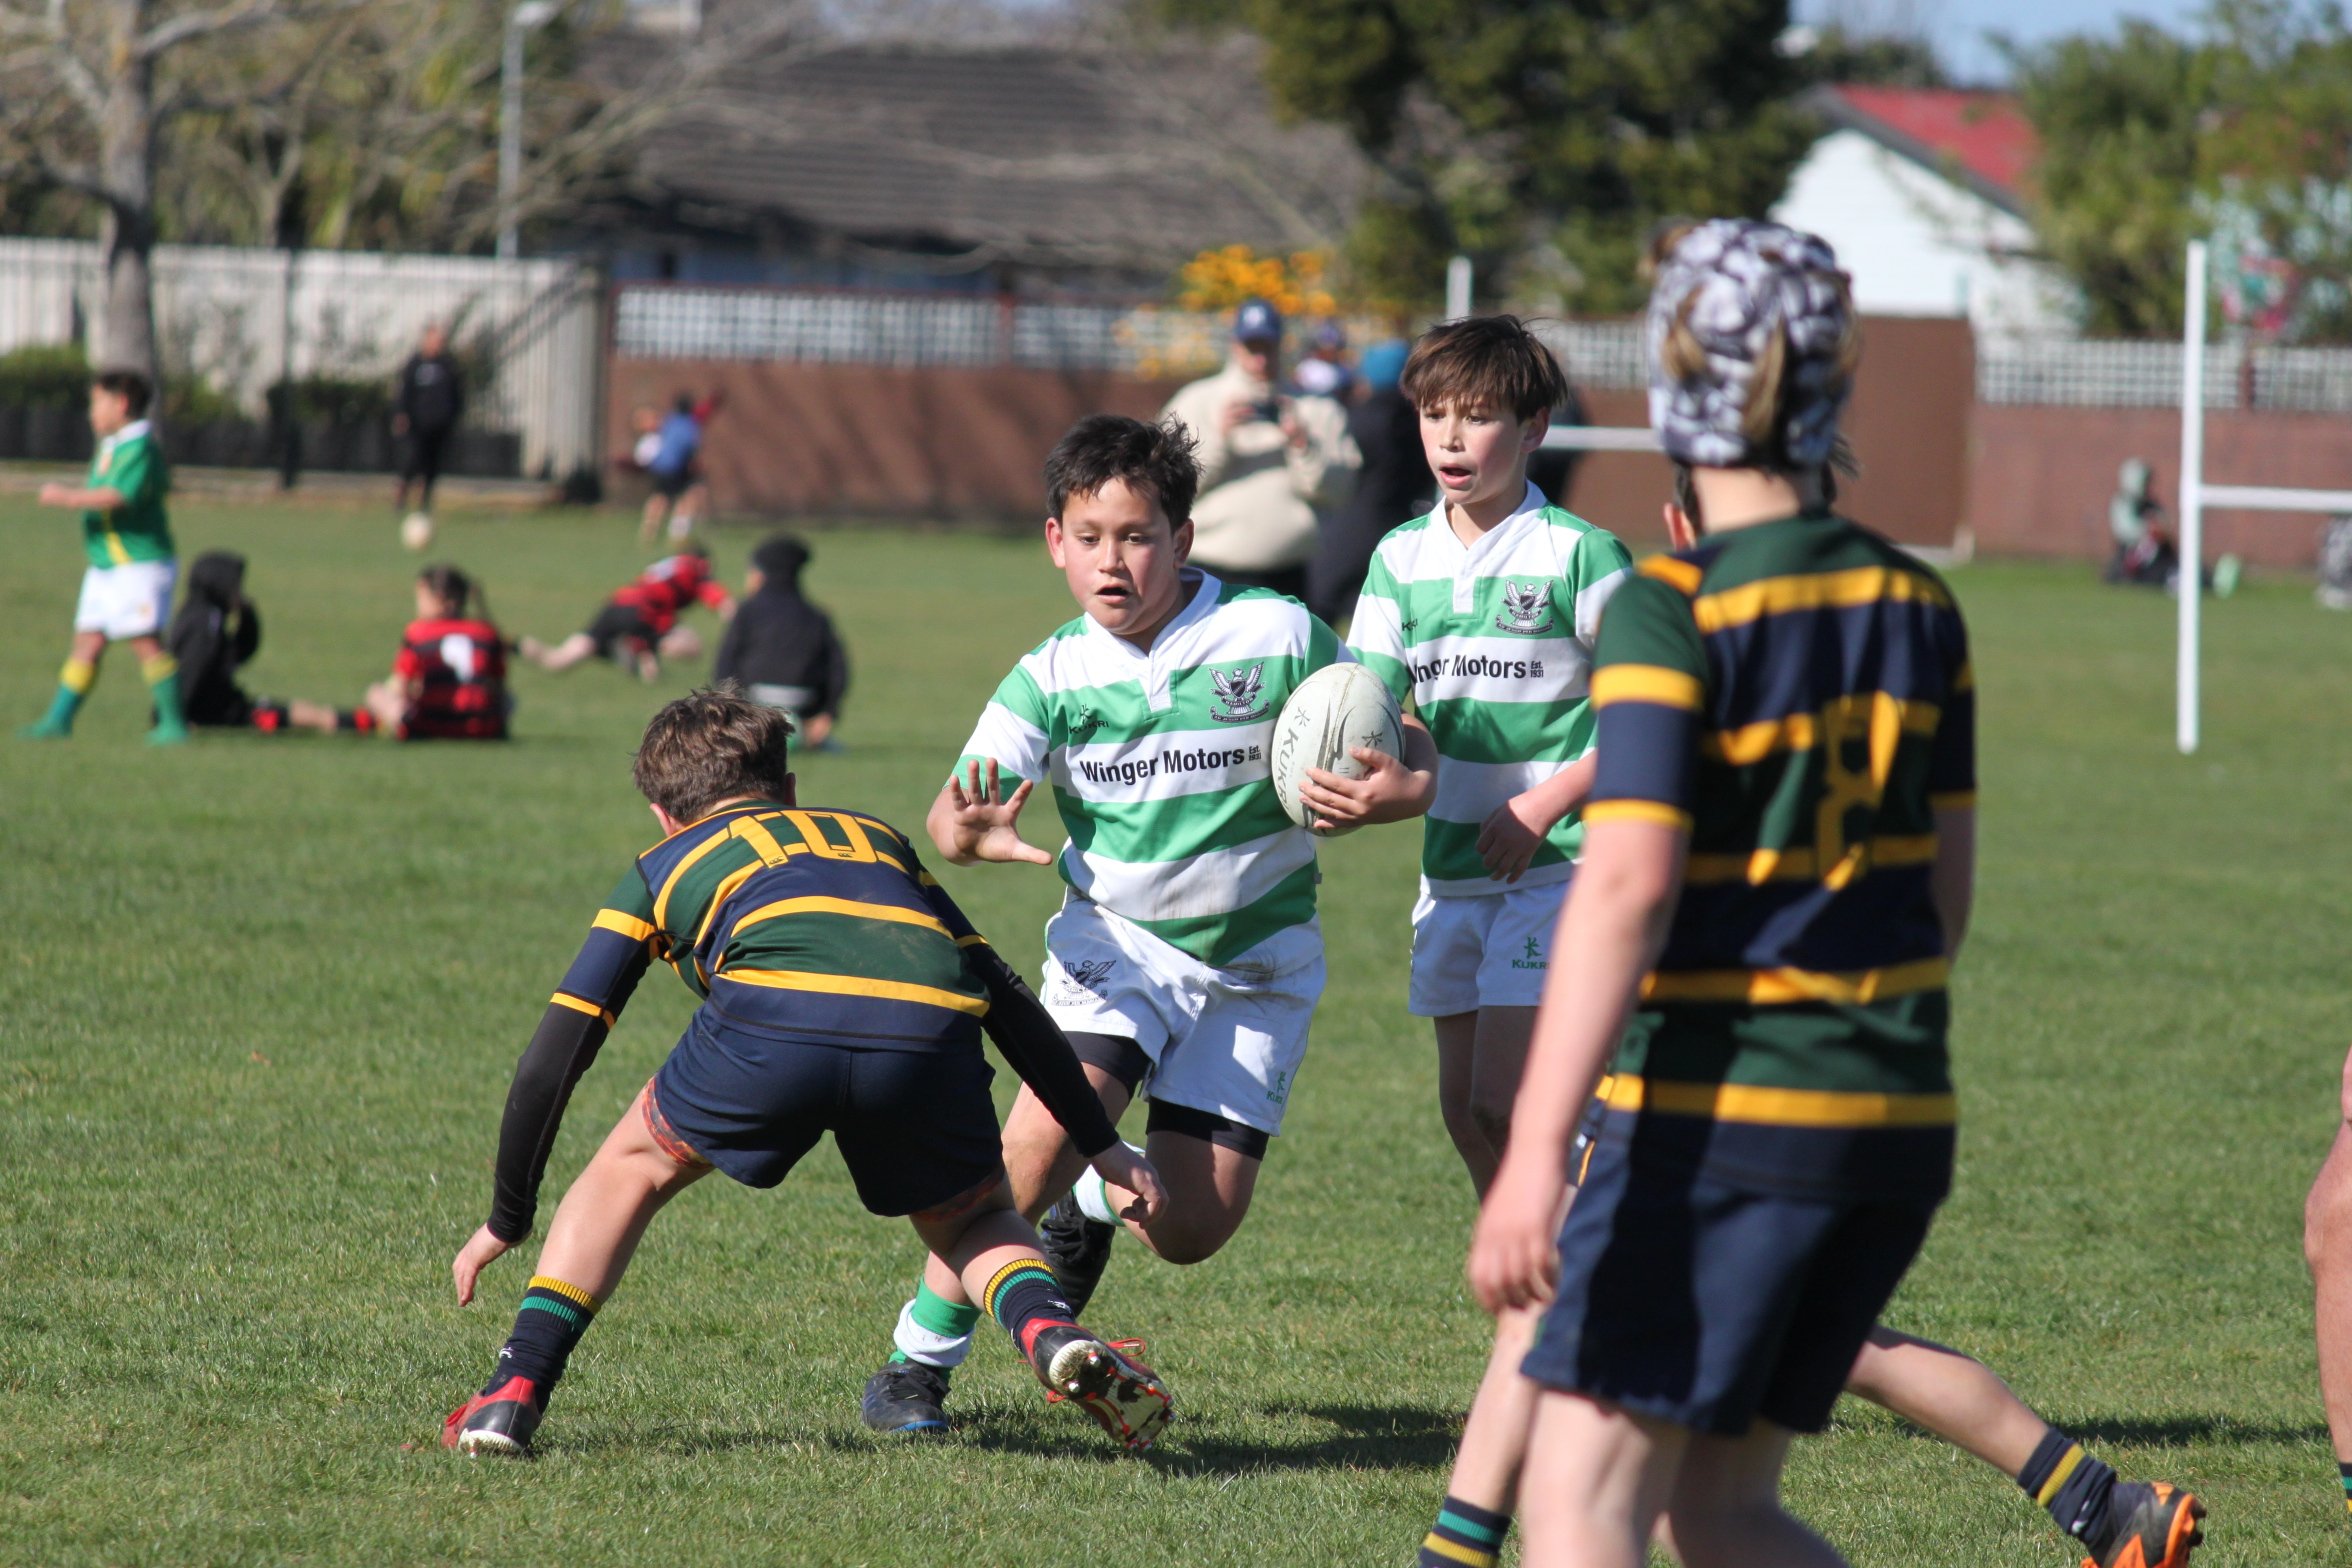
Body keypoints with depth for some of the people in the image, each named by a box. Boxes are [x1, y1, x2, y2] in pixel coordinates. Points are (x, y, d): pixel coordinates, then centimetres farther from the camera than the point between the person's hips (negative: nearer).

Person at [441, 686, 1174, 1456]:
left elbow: (551, 1061, 31)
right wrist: (1103, 1146, 42)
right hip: (929, 1033, 2)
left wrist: (508, 1219, 41)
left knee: (630, 1170, 27)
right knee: (971, 1219, 29)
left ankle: (513, 1394, 15)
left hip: (771, 1025, -2)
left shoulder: (665, 866, 33)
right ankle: (1052, 1332, -3)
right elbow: (1009, 999, 37)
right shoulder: (877, 838, 40)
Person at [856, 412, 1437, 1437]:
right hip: (1116, 941, -1)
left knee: (1192, 1229, -3)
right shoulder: (1053, 677, -8)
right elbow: (953, 810, -16)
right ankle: (918, 1360, -11)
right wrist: (969, 832, -41)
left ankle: (1093, 1207, 34)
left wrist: (1403, 791, -27)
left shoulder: (1277, 636, -11)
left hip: (1256, 960, 1)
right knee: (1045, 1135, -26)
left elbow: (1401, 742, -3)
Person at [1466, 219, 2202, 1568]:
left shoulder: (1673, 610, -11)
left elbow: (1627, 885, -20)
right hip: (1900, 1123, 7)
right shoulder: (1916, 605, 9)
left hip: (1722, 1115, -7)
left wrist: (1536, 1153, -22)